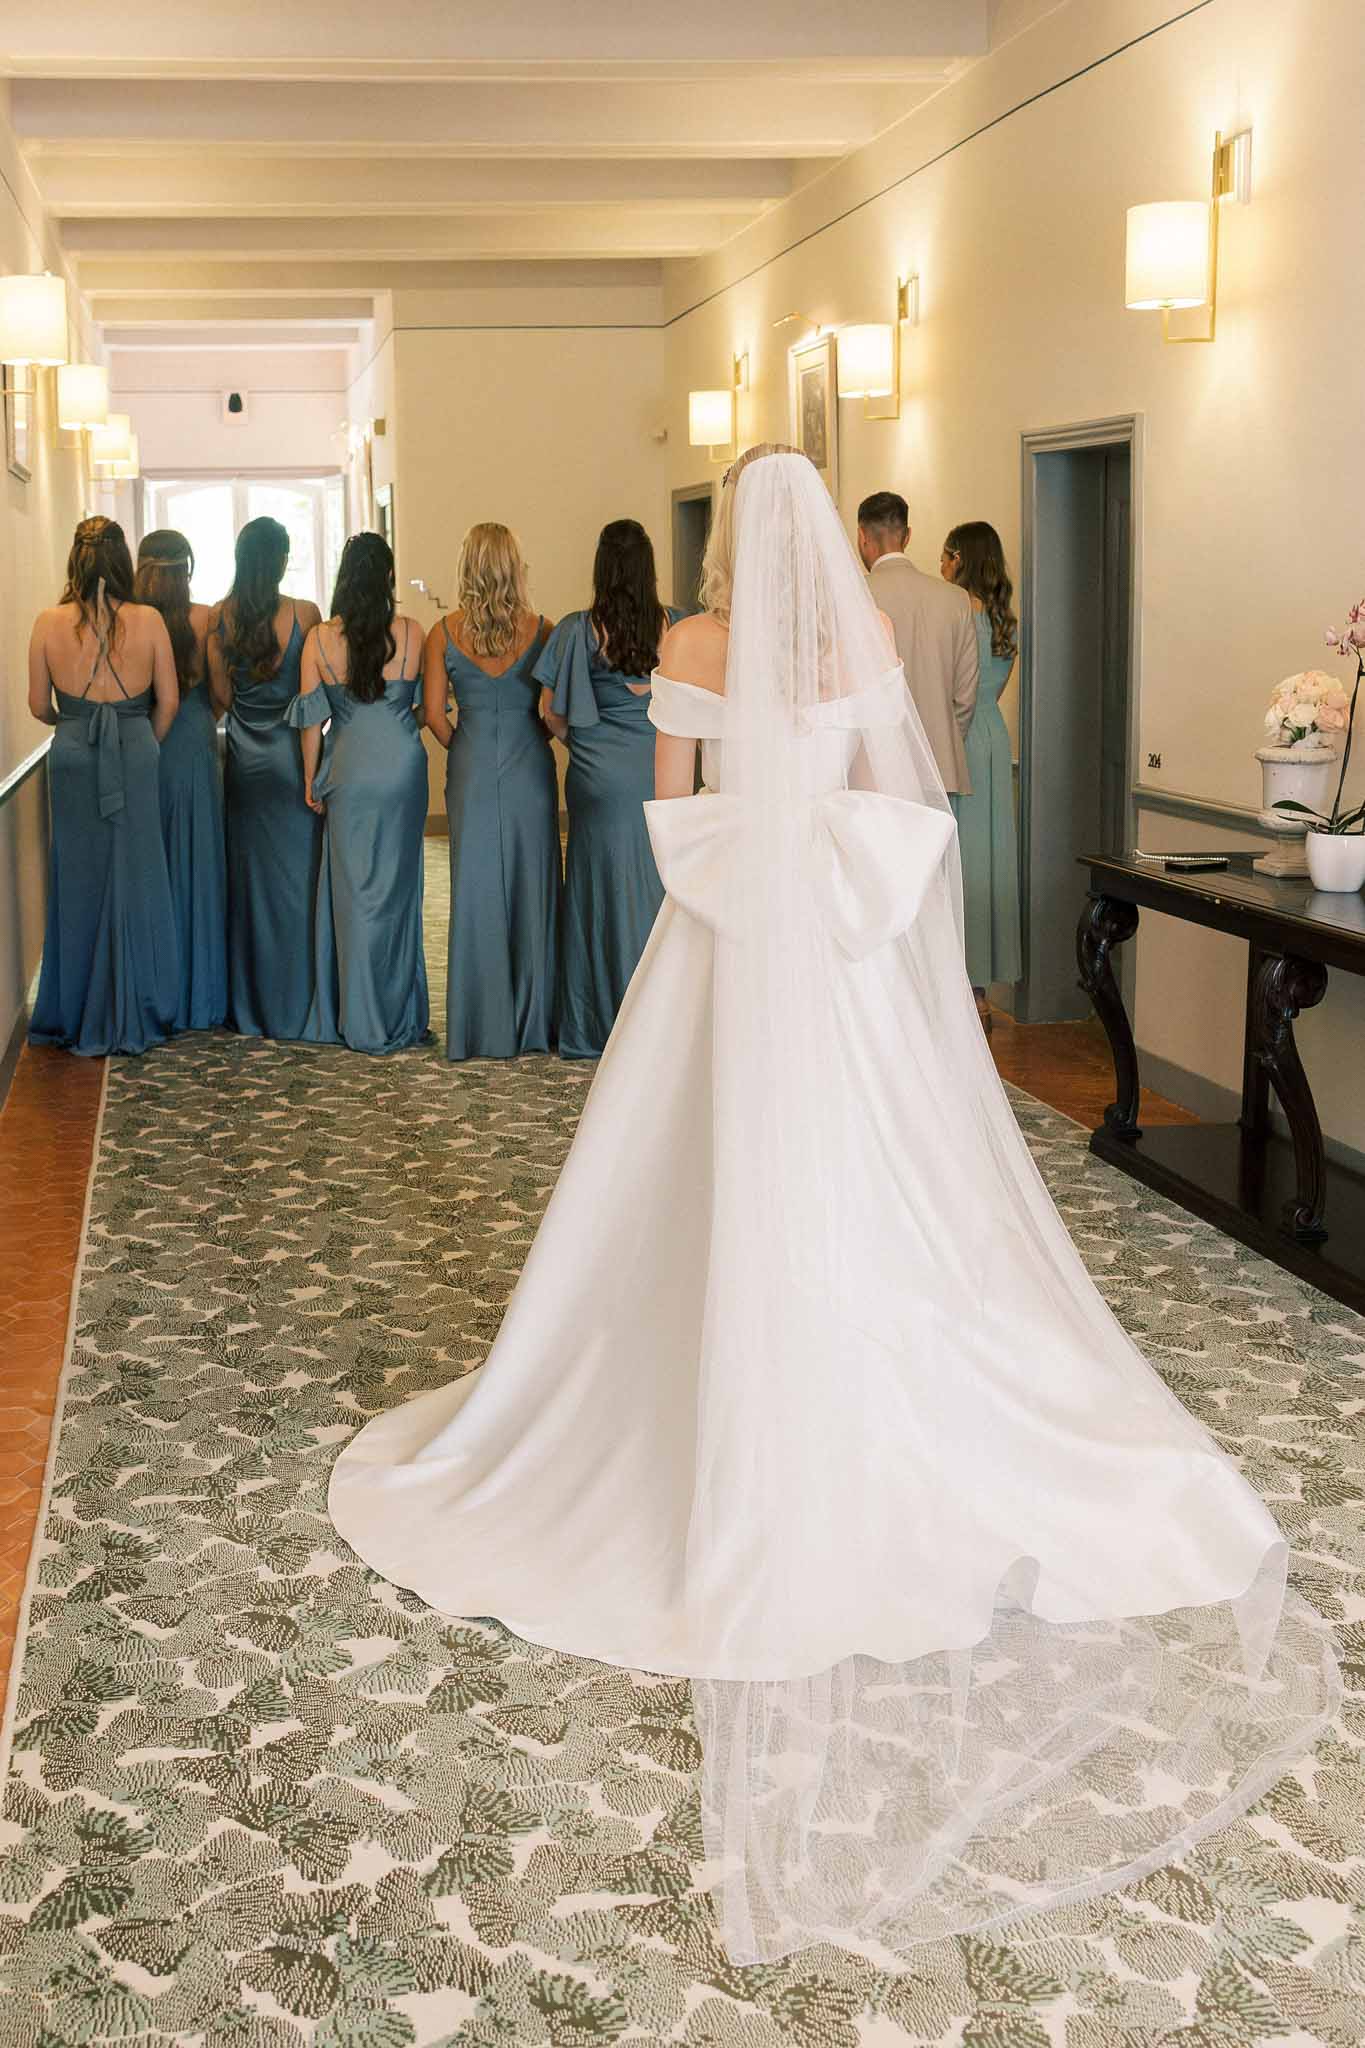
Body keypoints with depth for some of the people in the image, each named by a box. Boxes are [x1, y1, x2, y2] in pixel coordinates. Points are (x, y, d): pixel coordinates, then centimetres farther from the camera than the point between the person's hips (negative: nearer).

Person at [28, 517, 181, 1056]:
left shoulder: (49, 622, -5)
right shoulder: (148, 621, -7)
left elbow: (39, 705, 3)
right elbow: (168, 700, -1)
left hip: (72, 757, 1)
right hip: (135, 755, -1)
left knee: (77, 882, 11)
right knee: (134, 882, 8)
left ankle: (72, 1016, 19)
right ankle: (132, 1016, 14)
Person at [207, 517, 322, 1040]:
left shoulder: (220, 618, -2)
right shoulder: (305, 615, -12)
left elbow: (221, 696, 3)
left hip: (246, 761, 3)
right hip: (294, 756, -3)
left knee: (249, 876, 12)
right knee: (297, 875, 5)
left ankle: (250, 1007, 18)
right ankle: (296, 1007, 8)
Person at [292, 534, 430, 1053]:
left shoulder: (319, 639, -5)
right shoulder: (411, 634, -7)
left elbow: (311, 718, -1)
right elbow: (427, 702, 3)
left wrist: (311, 779, 9)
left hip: (348, 772, 0)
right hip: (403, 767, 0)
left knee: (352, 888, 8)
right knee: (396, 885, 9)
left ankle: (355, 1018, 14)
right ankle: (393, 1017, 16)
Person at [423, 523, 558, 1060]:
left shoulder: (444, 632, -3)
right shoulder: (541, 630, -4)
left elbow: (434, 711, -3)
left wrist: (462, 751, 12)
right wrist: (534, 741, 11)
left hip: (472, 769, 0)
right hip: (530, 767, 0)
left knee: (476, 889, 7)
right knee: (531, 885, 9)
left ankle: (481, 1029, 11)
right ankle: (532, 1022, 15)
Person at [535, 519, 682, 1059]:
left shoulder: (579, 630, -8)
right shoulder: (673, 625, -4)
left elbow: (551, 713, -5)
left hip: (601, 778, -1)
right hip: (662, 773, 1)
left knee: (605, 892, 7)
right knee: (660, 891, 10)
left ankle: (601, 1026, 14)